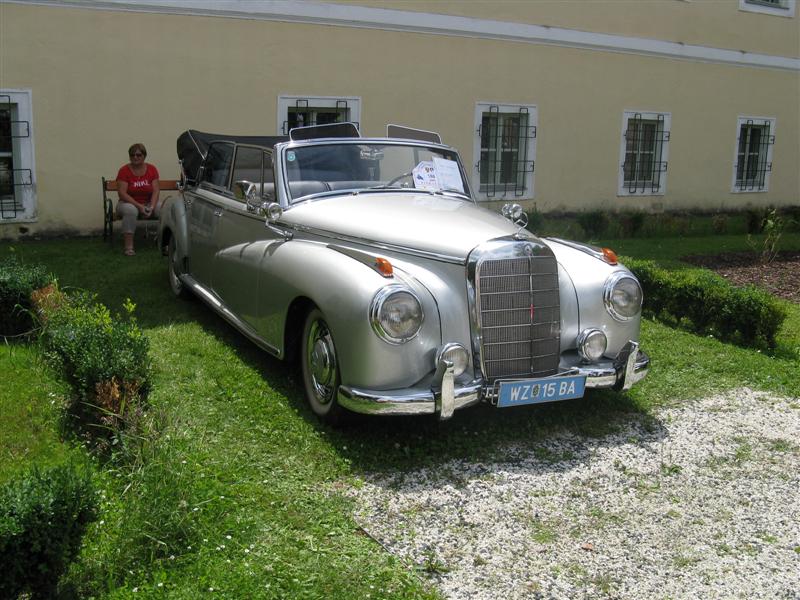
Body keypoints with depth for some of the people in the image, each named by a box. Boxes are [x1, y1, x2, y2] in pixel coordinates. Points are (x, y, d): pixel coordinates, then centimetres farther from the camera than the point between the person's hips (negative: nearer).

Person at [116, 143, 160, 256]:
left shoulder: (152, 169, 0)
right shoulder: (124, 170, -7)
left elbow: (155, 191, -5)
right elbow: (122, 193, -14)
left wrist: (151, 207, -22)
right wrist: (139, 206, -24)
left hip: (148, 203, 3)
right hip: (129, 203, -3)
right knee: (131, 210, -38)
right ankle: (129, 247, -35)